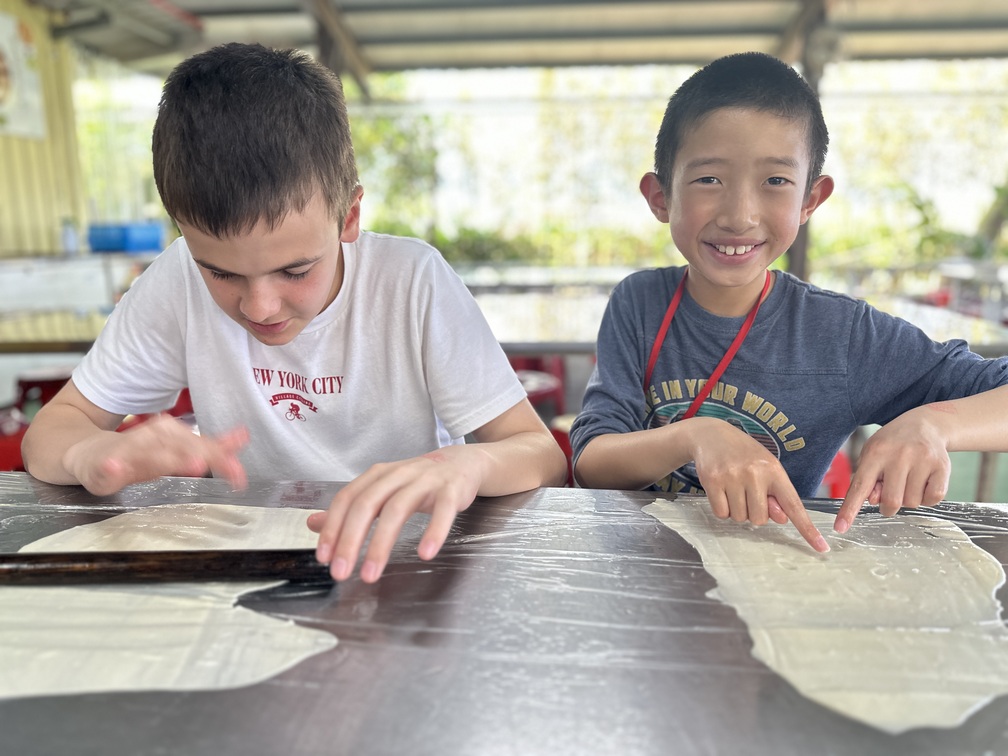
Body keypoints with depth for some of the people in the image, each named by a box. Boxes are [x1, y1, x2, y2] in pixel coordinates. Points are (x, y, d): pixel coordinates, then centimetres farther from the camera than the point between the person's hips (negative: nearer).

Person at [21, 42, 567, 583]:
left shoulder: (414, 281, -17)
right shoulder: (180, 282, -11)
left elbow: (544, 456, -17)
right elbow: (48, 434, -4)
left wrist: (464, 464, -38)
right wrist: (96, 452, -26)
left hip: (406, 557, -1)